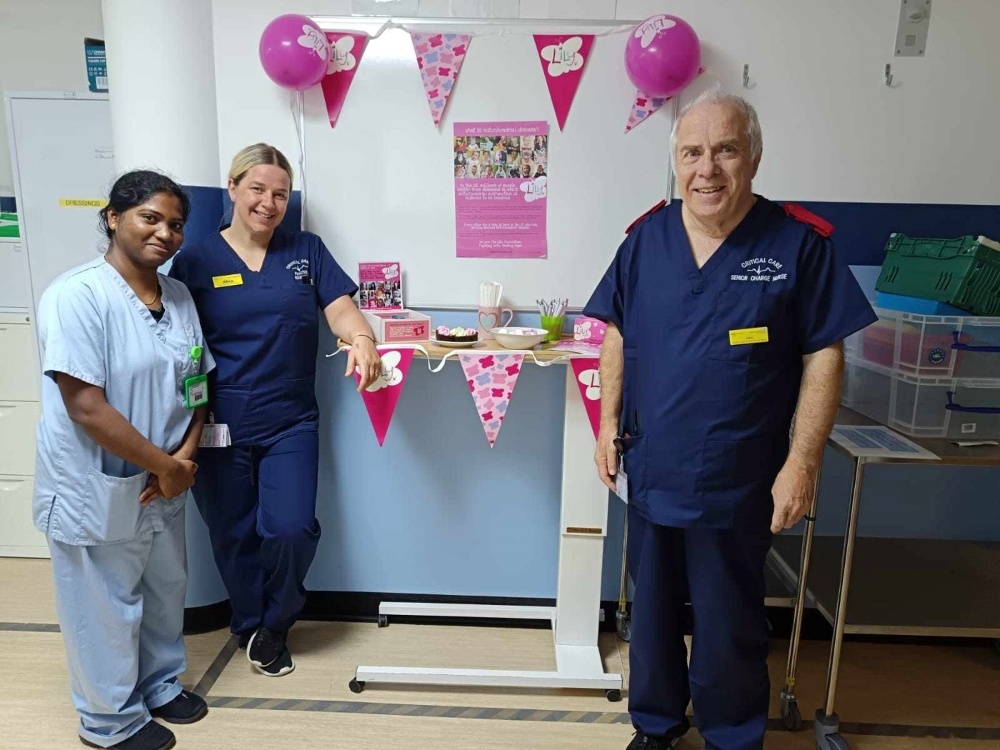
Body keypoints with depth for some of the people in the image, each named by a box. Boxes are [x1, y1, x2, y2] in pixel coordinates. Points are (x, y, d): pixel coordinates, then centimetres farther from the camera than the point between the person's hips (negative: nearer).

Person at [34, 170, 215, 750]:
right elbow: (87, 408, -24)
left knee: (165, 592, 22)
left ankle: (161, 685, 47)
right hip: (98, 489, -6)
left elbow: (197, 386, 7)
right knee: (107, 609, 13)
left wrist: (186, 456, -8)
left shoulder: (179, 296, 2)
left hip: (163, 485, 7)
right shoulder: (77, 296, -20)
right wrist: (167, 466, -17)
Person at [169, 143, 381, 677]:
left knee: (291, 529, -8)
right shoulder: (195, 261, 2)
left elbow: (341, 309, -3)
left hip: (290, 422, 1)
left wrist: (361, 338, -27)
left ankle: (274, 626, 23)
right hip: (220, 426, 0)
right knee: (233, 535, 11)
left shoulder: (307, 251, 7)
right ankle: (249, 625, 38)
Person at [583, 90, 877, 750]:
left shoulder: (797, 242, -8)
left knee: (730, 626, 14)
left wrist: (803, 460, -11)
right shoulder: (646, 238, 0)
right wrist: (609, 421, 3)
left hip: (738, 480, -3)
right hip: (651, 471, 3)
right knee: (652, 609, 20)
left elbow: (824, 356, -7)